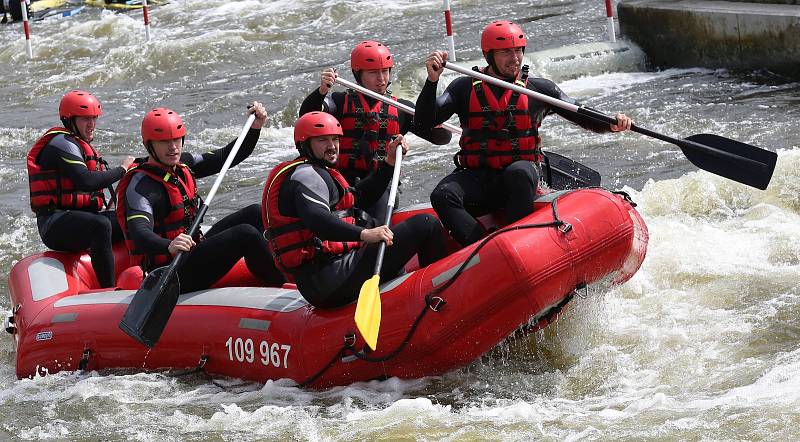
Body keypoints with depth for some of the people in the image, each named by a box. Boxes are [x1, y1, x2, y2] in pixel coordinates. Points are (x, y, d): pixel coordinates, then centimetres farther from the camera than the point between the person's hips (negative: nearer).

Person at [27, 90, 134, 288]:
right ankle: (110, 292, -42)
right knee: (101, 226, -38)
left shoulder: (82, 146, 25)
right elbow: (85, 181, -24)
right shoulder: (62, 144, -9)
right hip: (55, 223, -10)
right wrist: (121, 170, -13)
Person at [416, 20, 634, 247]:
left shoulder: (539, 90, 9)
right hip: (476, 176, 1)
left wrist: (612, 124, -10)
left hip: (522, 171, -1)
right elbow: (424, 122, 1)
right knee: (443, 195, -29)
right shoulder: (465, 89, 9)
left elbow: (585, 118, 11)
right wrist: (432, 81, -14)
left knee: (518, 172, -37)